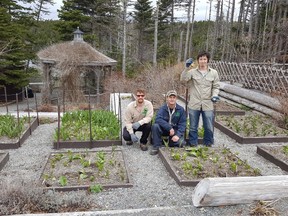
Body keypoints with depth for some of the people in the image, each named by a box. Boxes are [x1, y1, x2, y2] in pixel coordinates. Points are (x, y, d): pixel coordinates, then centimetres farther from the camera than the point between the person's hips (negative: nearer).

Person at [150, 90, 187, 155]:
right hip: (164, 129, 0)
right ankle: (156, 147, -14)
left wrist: (178, 135, -22)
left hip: (175, 130, 1)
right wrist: (169, 128, -34)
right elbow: (158, 119, -25)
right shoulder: (162, 108, -8)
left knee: (181, 142, -24)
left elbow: (182, 124, -6)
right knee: (155, 126, -30)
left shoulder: (181, 109, -5)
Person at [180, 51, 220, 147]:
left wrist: (214, 95, -8)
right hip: (194, 104, -1)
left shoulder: (213, 73, 6)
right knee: (193, 127, 9)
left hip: (208, 105, 1)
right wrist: (187, 68, -23)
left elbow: (216, 87, 9)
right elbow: (183, 79, -13)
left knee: (209, 127, 6)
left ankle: (208, 144, 24)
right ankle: (193, 145, 23)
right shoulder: (192, 72, 1)